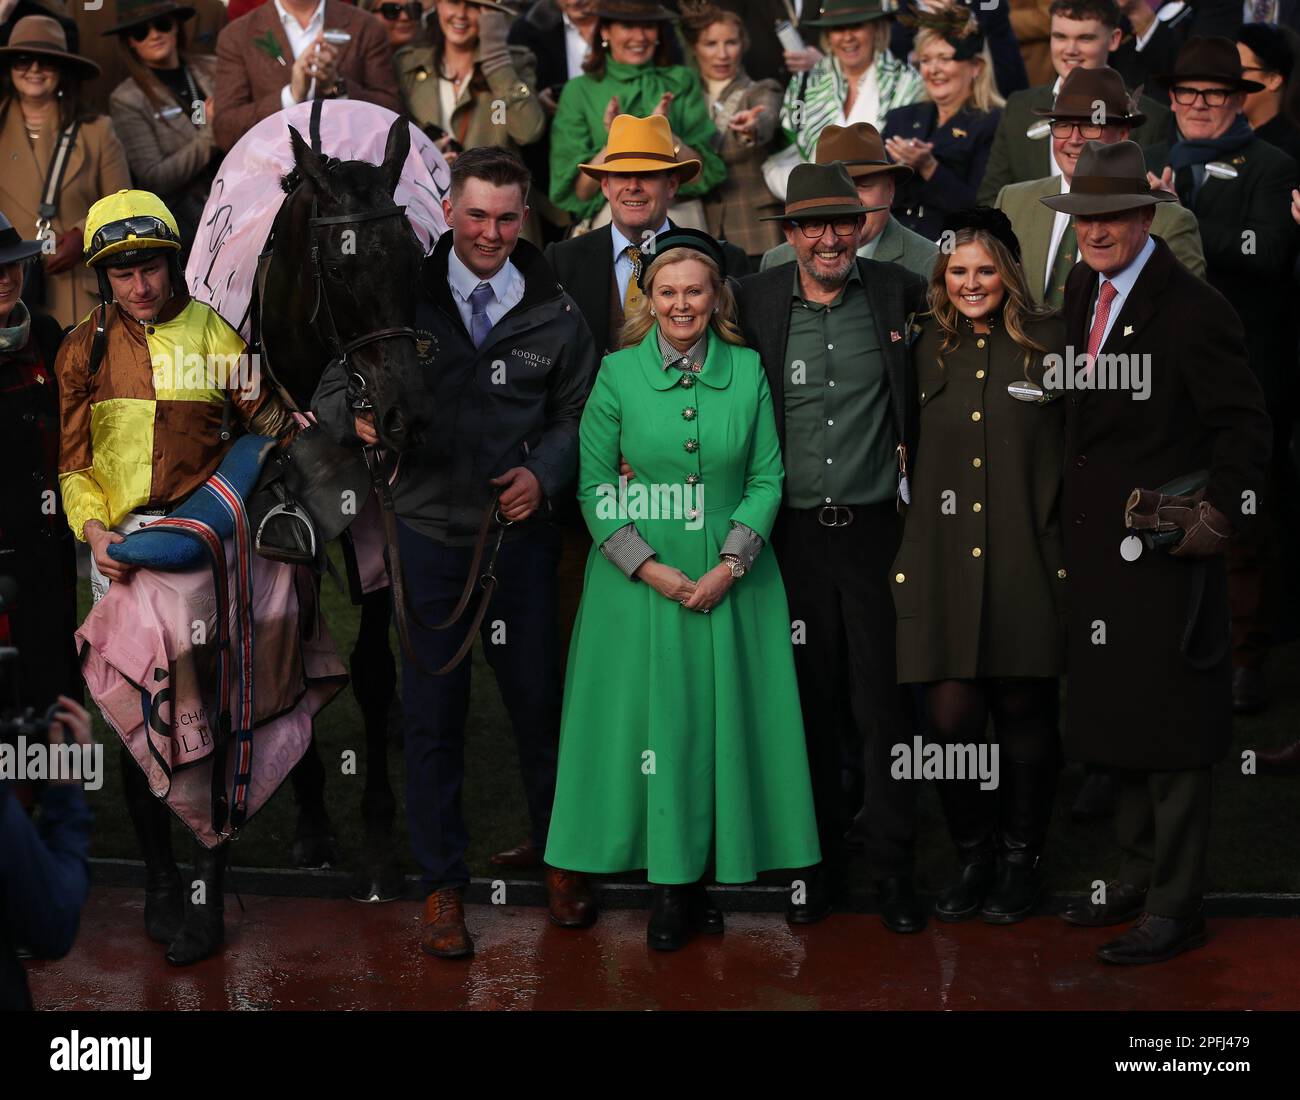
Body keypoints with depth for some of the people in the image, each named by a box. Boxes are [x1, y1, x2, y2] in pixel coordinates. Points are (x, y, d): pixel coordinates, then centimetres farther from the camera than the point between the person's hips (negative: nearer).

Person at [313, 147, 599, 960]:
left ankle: (560, 858, 28)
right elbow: (334, 389, 2)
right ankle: (444, 884, 18)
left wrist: (544, 474, -10)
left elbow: (577, 414, 9)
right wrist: (357, 418, -20)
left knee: (539, 700, 8)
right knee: (433, 714, 5)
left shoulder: (554, 313, 4)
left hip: (520, 534, 1)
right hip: (428, 534, -1)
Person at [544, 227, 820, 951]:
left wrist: (728, 566, -11)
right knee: (654, 720, 0)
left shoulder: (748, 370, 2)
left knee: (722, 721, 3)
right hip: (642, 583, -1)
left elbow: (767, 478, 1)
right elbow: (595, 487, -2)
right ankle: (672, 883, 8)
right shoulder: (618, 373, -1)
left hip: (732, 581, 1)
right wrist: (653, 569, -11)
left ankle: (709, 870, 12)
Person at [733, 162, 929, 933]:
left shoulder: (899, 293, 0)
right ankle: (821, 862, 20)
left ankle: (895, 868, 12)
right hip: (795, 534, 1)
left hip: (878, 527, -1)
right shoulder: (755, 302, 2)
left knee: (884, 703, 1)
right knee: (812, 702, 9)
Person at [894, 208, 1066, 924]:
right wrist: (912, 542, 8)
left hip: (1026, 565, -2)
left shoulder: (1050, 342, 1)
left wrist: (1067, 533, -3)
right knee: (950, 716, -2)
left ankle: (1021, 858, 23)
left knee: (1023, 711, 6)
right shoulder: (926, 349, 10)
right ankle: (973, 855, 18)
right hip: (943, 564, 2)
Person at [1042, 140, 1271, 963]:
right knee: (1116, 712, 16)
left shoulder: (1191, 308, -14)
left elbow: (1245, 426, -11)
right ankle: (1141, 873, 30)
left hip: (1163, 542, -8)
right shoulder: (1082, 290, 10)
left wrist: (1221, 519, -14)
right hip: (1098, 542, 8)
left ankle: (1176, 908, 7)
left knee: (1168, 722, -1)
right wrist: (1075, 508, 12)